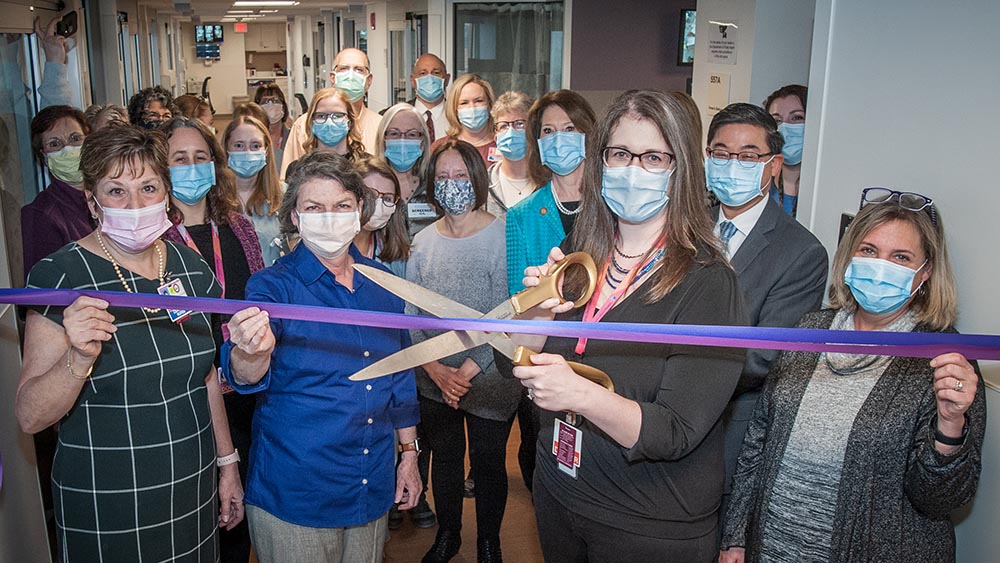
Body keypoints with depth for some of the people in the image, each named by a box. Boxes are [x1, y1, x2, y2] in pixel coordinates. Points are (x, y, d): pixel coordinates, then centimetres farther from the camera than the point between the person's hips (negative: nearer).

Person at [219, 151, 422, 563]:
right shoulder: (274, 285, -11)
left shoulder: (381, 281, 2)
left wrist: (409, 453, 12)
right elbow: (245, 375, -27)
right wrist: (251, 353, -50)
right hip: (295, 497, -4)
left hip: (374, 488, 4)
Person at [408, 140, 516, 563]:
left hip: (489, 380, -3)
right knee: (444, 457, 18)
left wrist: (469, 369, -17)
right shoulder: (423, 242, 2)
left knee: (488, 461, 10)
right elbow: (410, 315, 2)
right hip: (433, 381, 4)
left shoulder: (502, 236, -11)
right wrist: (435, 368, -10)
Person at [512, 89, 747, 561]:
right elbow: (520, 372, 0)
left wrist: (582, 395, -40)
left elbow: (676, 434, -24)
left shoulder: (707, 283, -19)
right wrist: (539, 314, -19)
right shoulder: (574, 254, -4)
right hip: (557, 494, 5)